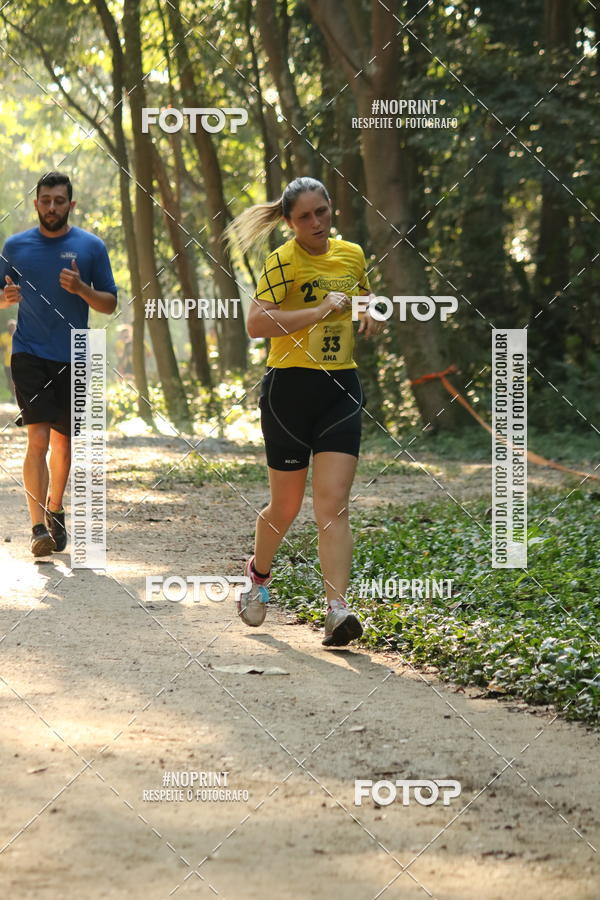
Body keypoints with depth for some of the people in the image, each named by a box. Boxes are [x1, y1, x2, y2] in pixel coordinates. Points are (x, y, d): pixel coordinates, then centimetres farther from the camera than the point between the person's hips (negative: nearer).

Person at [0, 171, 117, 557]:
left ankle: (55, 510, 34)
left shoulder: (91, 247, 2)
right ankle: (39, 527, -17)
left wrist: (81, 289, -16)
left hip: (72, 359, 1)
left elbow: (110, 304, 4)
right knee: (38, 438, -14)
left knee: (62, 443, 11)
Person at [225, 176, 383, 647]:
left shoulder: (352, 254, 9)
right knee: (286, 506, 8)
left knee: (333, 505, -9)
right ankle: (259, 574, 37)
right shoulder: (284, 262, -10)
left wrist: (371, 316, 5)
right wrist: (321, 310, -24)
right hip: (290, 387, -3)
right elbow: (255, 323, -23)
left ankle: (338, 609, -16)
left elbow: (365, 298, 29)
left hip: (341, 388, 3)